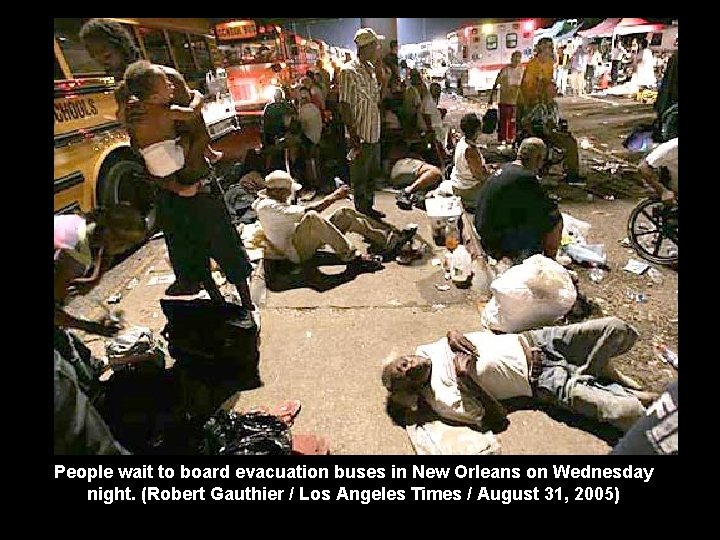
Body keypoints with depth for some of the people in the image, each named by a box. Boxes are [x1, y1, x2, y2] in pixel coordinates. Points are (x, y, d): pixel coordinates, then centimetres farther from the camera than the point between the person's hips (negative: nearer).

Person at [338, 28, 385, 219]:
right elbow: (345, 105, -17)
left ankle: (369, 208, 33)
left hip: (374, 133, 9)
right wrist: (353, 136, -20)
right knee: (360, 178, 3)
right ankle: (361, 213, 16)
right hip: (360, 135, -9)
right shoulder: (349, 70, -13)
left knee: (373, 173, 18)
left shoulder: (371, 69, 12)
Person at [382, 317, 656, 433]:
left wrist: (453, 335, -11)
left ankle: (591, 372, 19)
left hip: (532, 340, 5)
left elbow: (452, 335, 14)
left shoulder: (426, 351, -3)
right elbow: (497, 419, -17)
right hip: (542, 381, -5)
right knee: (625, 411, -21)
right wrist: (466, 379, -29)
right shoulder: (444, 399, -17)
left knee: (620, 329, -3)